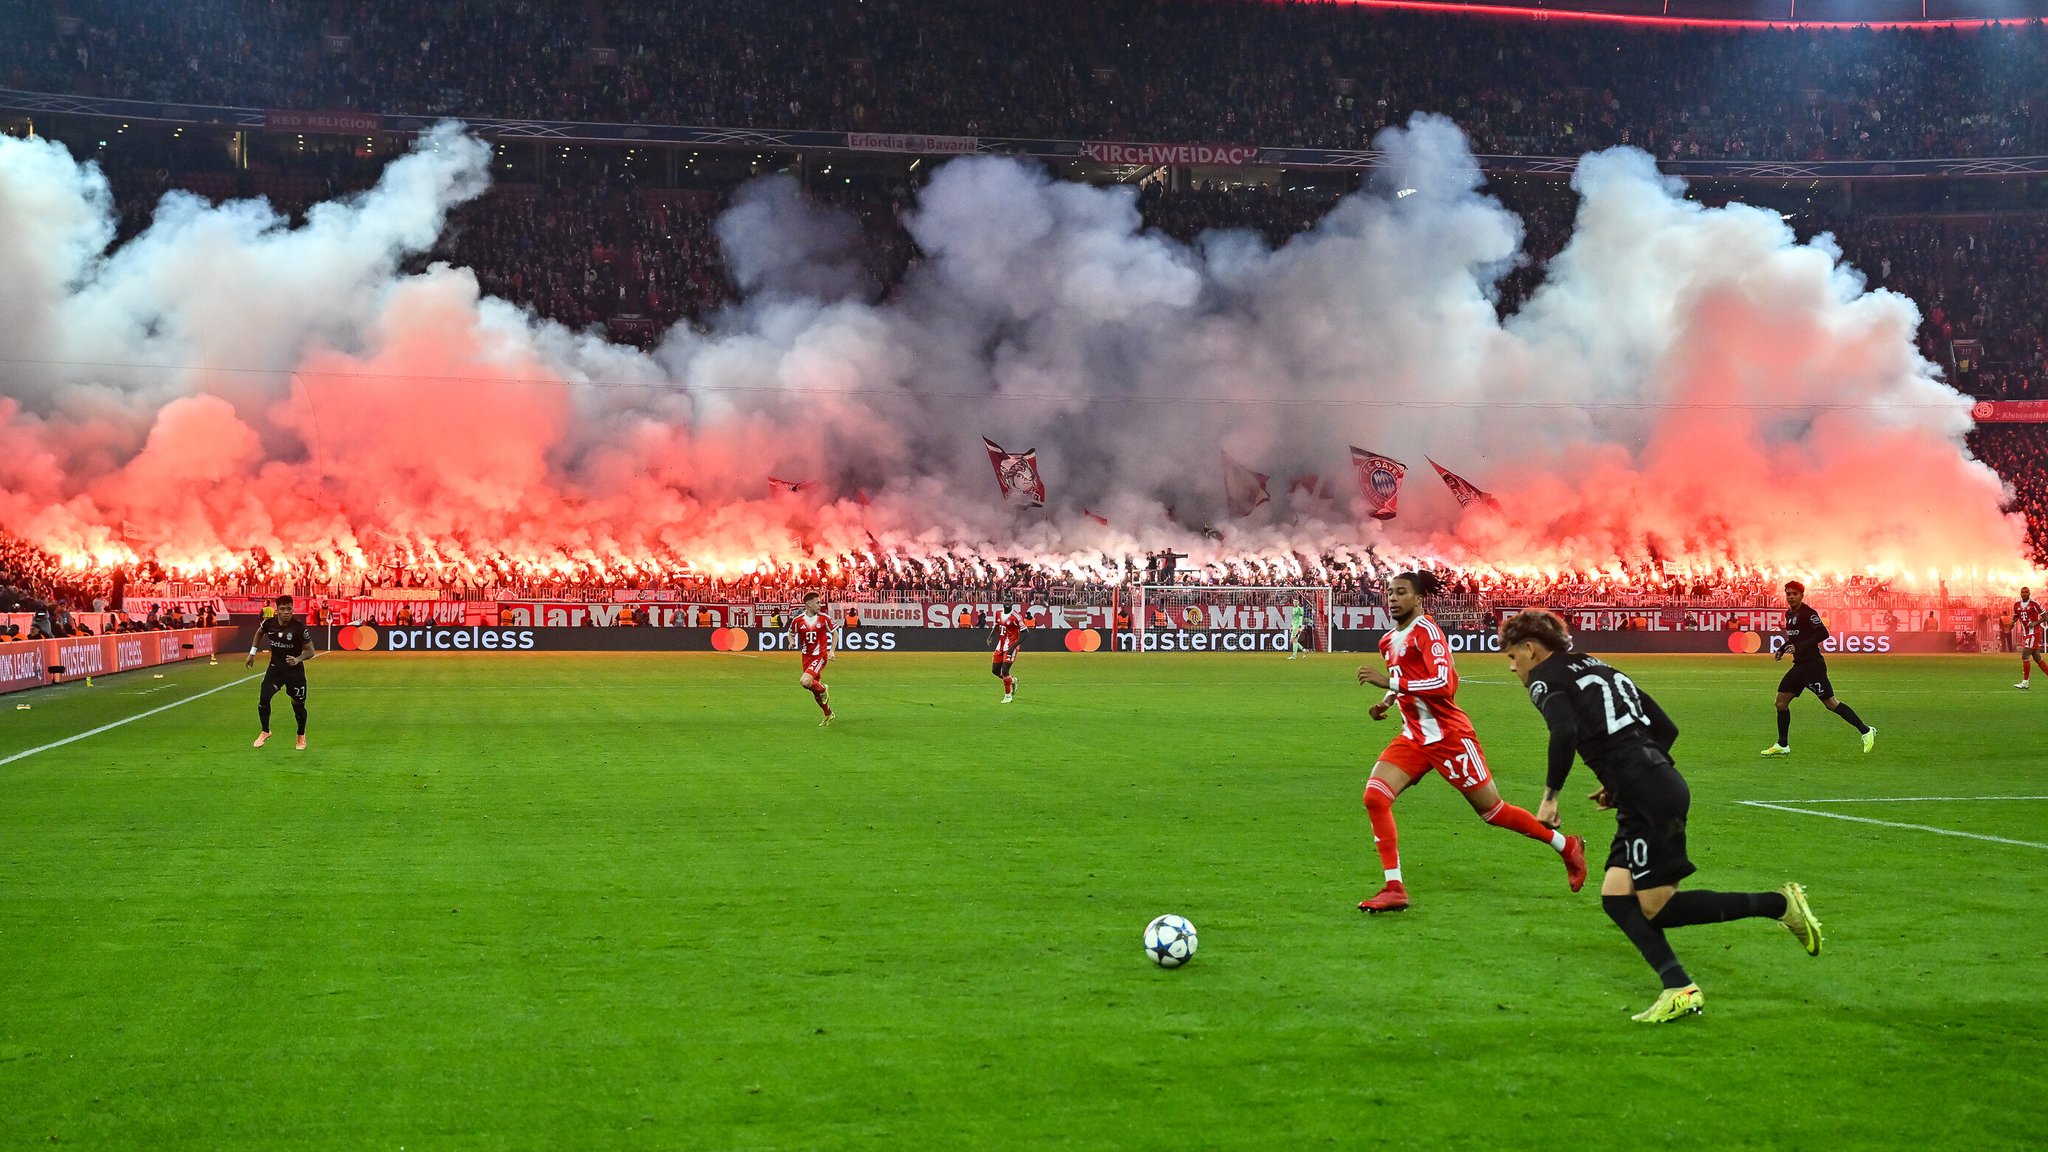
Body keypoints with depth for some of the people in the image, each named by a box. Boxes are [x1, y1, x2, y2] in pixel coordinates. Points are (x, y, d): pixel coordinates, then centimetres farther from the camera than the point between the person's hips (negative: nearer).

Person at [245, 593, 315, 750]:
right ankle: (265, 732, 14)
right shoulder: (269, 623, -11)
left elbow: (310, 651, -15)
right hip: (275, 667, 3)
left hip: (294, 669, -3)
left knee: (298, 704, 5)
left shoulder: (299, 627, -21)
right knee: (263, 698, -10)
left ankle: (301, 735, 31)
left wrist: (298, 659, -34)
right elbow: (259, 632, 15)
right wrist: (252, 654, 15)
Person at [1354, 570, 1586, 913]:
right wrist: (1388, 700, 7)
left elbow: (1444, 685, -28)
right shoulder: (1389, 641, 10)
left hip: (1449, 736, -7)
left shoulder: (1427, 631, -15)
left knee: (1492, 811, 4)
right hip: (1414, 738, 7)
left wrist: (1390, 681, -29)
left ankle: (1567, 847, 25)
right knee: (1375, 796, -13)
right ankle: (1394, 889, -10)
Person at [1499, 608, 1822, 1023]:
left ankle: (1779, 904, -3)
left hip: (1647, 797, -9)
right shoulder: (1601, 669, 26)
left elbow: (1565, 732, -20)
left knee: (1658, 908, -5)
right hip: (1665, 784, 9)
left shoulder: (1544, 678, 1)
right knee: (1615, 896, 7)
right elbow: (1665, 729, 25)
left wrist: (1550, 796, -10)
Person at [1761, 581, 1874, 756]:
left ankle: (1866, 731, 2)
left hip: (1813, 664, -9)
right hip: (1799, 666, 9)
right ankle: (1782, 746, 14)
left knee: (1830, 703, -8)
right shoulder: (1789, 614, 14)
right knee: (1781, 702, 6)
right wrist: (1781, 650, 13)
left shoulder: (1808, 613, -12)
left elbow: (1823, 633, -21)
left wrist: (1800, 647, -24)